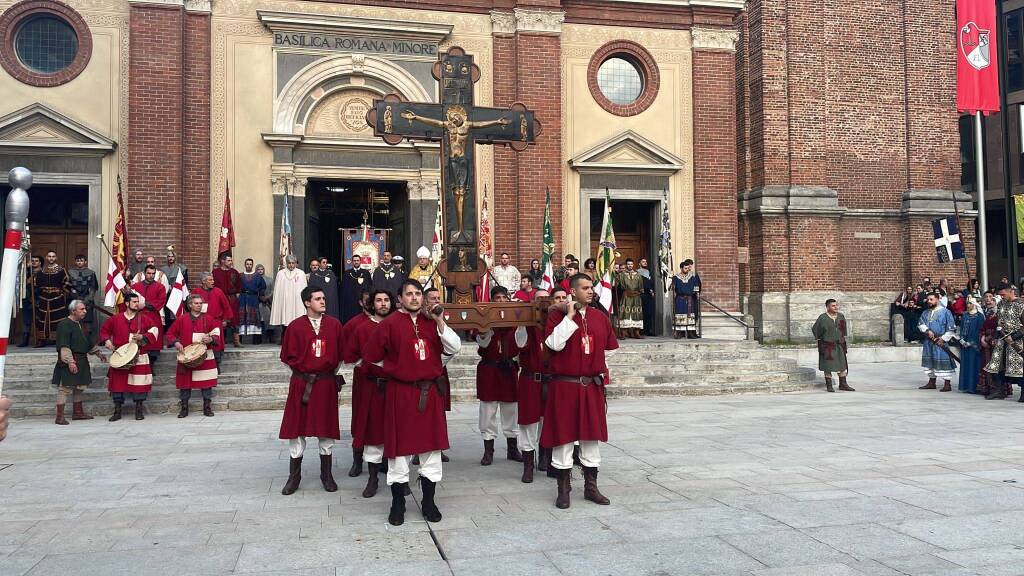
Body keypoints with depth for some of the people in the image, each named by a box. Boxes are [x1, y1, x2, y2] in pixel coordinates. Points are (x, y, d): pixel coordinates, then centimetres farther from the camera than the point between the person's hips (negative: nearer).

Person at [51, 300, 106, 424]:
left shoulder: (81, 324, 13)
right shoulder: (64, 325, -14)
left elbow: (89, 341, 24)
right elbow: (64, 346, -20)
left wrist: (98, 353, 21)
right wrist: (70, 361, -25)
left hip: (82, 361, 9)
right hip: (70, 362, -9)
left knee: (80, 387, 16)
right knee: (65, 387, -6)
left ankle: (78, 412, 27)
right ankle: (59, 417, -2)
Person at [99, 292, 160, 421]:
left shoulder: (143, 318, 3)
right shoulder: (115, 319, 4)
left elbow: (154, 330, 4)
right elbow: (104, 330, 16)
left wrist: (143, 337, -10)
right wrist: (106, 340, -1)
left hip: (139, 357, -1)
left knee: (139, 384, -2)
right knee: (117, 383, 2)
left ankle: (139, 410, 10)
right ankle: (117, 411, 13)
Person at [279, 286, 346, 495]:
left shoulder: (335, 325, 4)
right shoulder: (295, 326, -1)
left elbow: (341, 353, 10)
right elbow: (288, 356, 4)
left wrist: (333, 373, 3)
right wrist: (304, 370, -2)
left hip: (327, 383, 1)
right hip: (301, 383, -1)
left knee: (326, 428, 7)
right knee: (297, 427, 3)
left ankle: (327, 474, 19)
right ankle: (294, 476, 15)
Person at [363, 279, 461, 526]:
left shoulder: (432, 322, 6)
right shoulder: (390, 324, -6)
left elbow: (454, 348, -1)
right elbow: (371, 356, 1)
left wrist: (440, 322, -11)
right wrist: (395, 368, 4)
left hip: (430, 392, 4)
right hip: (401, 392, -4)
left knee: (431, 446, 8)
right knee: (399, 446, 3)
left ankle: (429, 502, 22)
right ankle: (397, 504, 17)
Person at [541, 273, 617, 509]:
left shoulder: (600, 318, 9)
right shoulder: (557, 315, -4)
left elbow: (609, 350, 17)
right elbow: (554, 343, -20)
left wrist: (602, 374, 11)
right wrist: (570, 316, -18)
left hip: (592, 386, 4)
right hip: (564, 386, -4)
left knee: (592, 435, 10)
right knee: (563, 435, 1)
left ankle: (591, 487, 22)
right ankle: (563, 489, 14)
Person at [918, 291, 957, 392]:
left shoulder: (945, 312, -4)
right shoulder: (926, 312, 13)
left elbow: (951, 328, -6)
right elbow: (920, 324, 5)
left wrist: (943, 338, -12)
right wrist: (927, 331, -14)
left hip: (941, 342, -6)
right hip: (928, 342, 6)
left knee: (943, 361, -7)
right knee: (930, 361, 11)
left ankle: (947, 384, -2)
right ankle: (931, 383, 20)